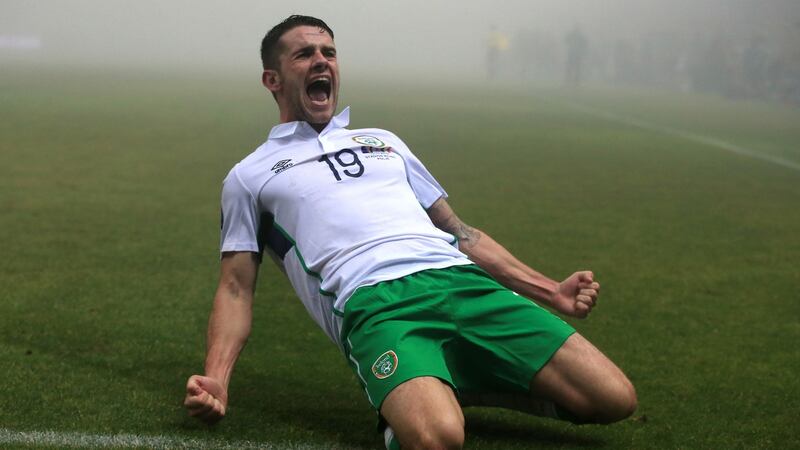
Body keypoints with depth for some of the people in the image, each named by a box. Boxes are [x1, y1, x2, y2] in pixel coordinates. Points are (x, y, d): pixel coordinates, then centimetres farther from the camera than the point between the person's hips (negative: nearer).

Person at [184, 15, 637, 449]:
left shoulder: (384, 141, 32)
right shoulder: (249, 176, 21)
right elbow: (237, 287, 15)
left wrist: (551, 291, 20)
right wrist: (216, 380, -4)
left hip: (461, 280, 5)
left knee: (614, 398, -15)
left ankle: (464, 385, 3)